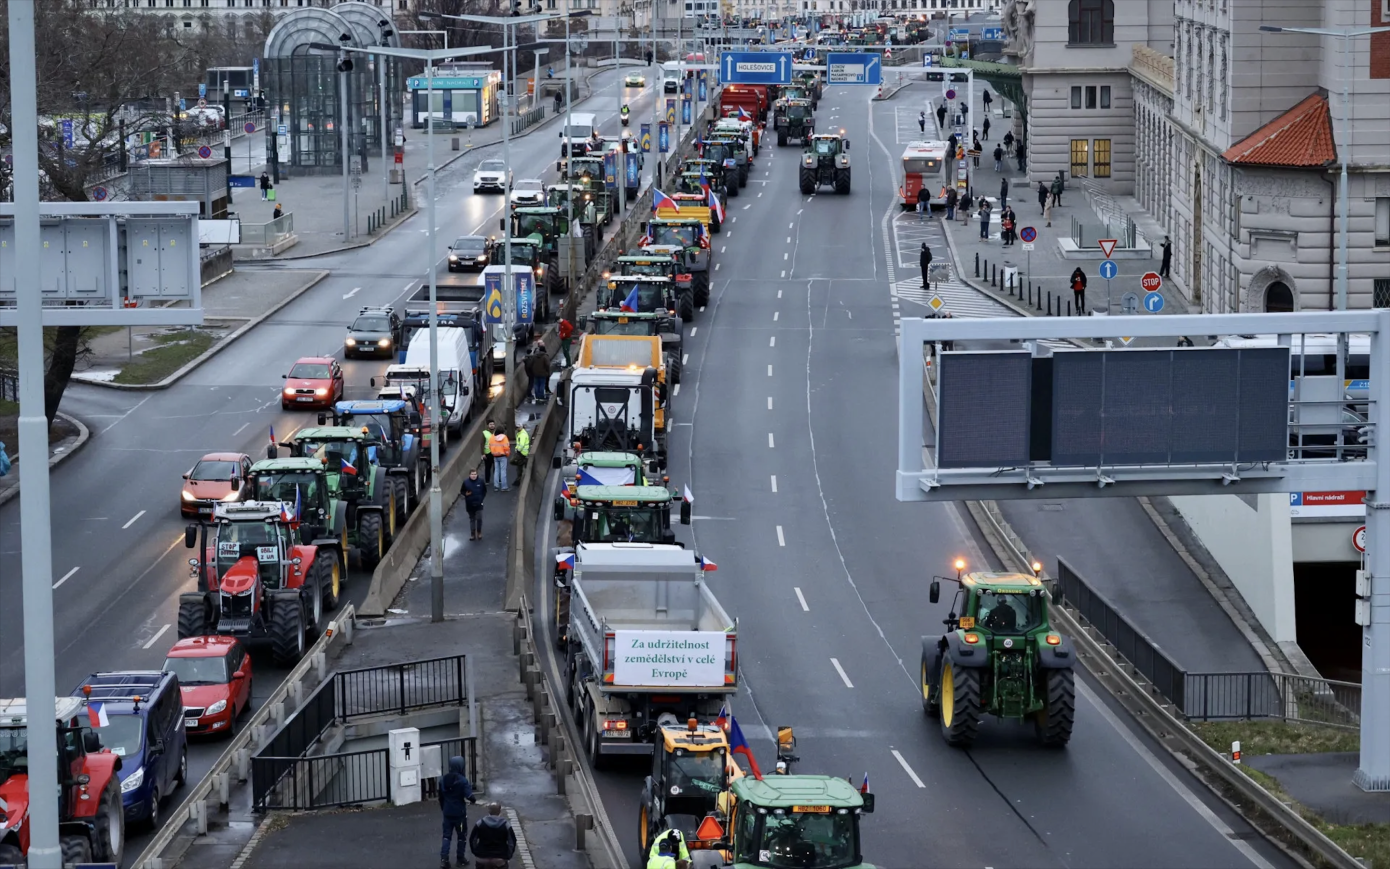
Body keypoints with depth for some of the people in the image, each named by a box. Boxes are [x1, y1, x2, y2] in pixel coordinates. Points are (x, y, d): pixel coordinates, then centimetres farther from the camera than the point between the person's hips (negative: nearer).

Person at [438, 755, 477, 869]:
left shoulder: (443, 779, 0)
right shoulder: (463, 780, -17)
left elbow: (441, 796, 9)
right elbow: (468, 795, -23)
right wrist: (474, 801, 0)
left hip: (447, 812, 4)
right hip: (459, 813, -4)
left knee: (447, 835, 9)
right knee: (461, 835, 13)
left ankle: (444, 859, -3)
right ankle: (461, 858, 20)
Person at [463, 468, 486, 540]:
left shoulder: (480, 482, -7)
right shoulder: (466, 482, -8)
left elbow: (484, 491, 7)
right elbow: (462, 491, 3)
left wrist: (481, 498, -3)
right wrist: (466, 494, -18)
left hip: (478, 504, -1)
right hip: (469, 504, 1)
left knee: (479, 518, -5)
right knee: (472, 519, 11)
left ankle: (479, 533, 17)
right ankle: (472, 534, 21)